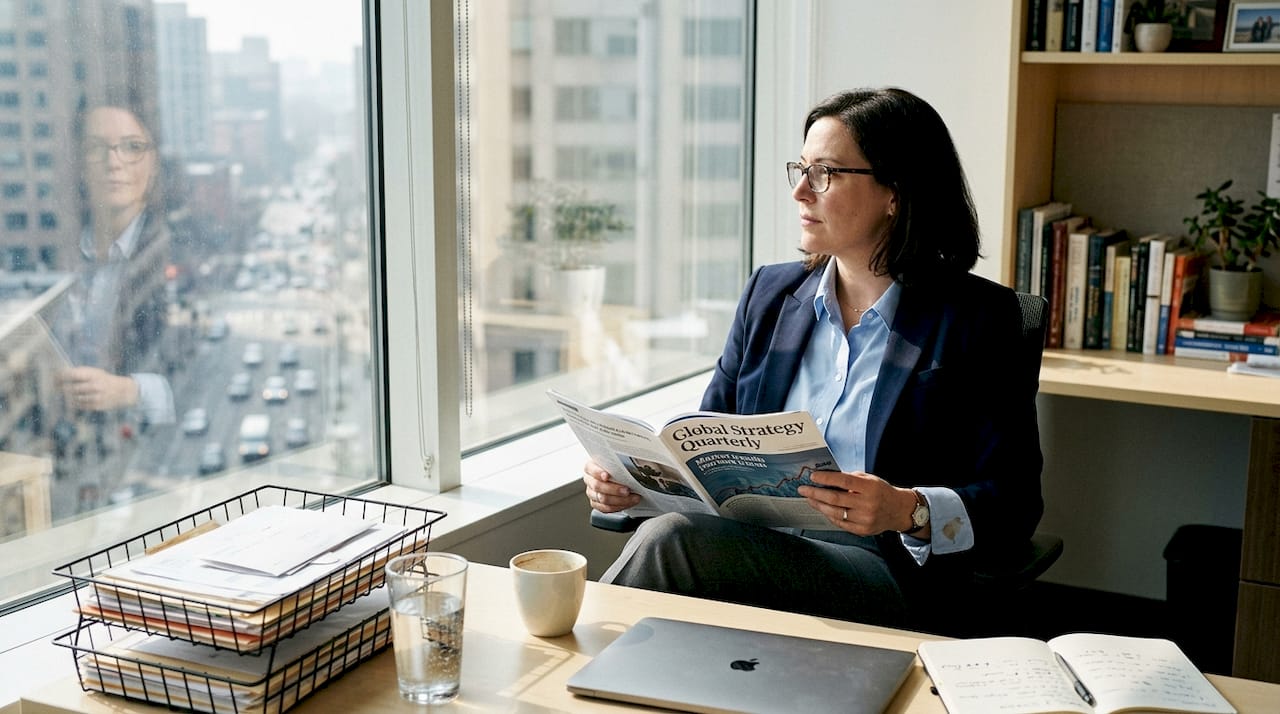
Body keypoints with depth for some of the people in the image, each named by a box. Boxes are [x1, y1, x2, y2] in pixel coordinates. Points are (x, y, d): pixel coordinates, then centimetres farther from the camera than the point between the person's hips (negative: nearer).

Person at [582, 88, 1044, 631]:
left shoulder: (977, 319, 1)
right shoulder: (770, 293, 16)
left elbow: (1015, 502, -4)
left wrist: (907, 511, -22)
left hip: (887, 573, -4)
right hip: (756, 551, 4)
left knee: (673, 540, -30)